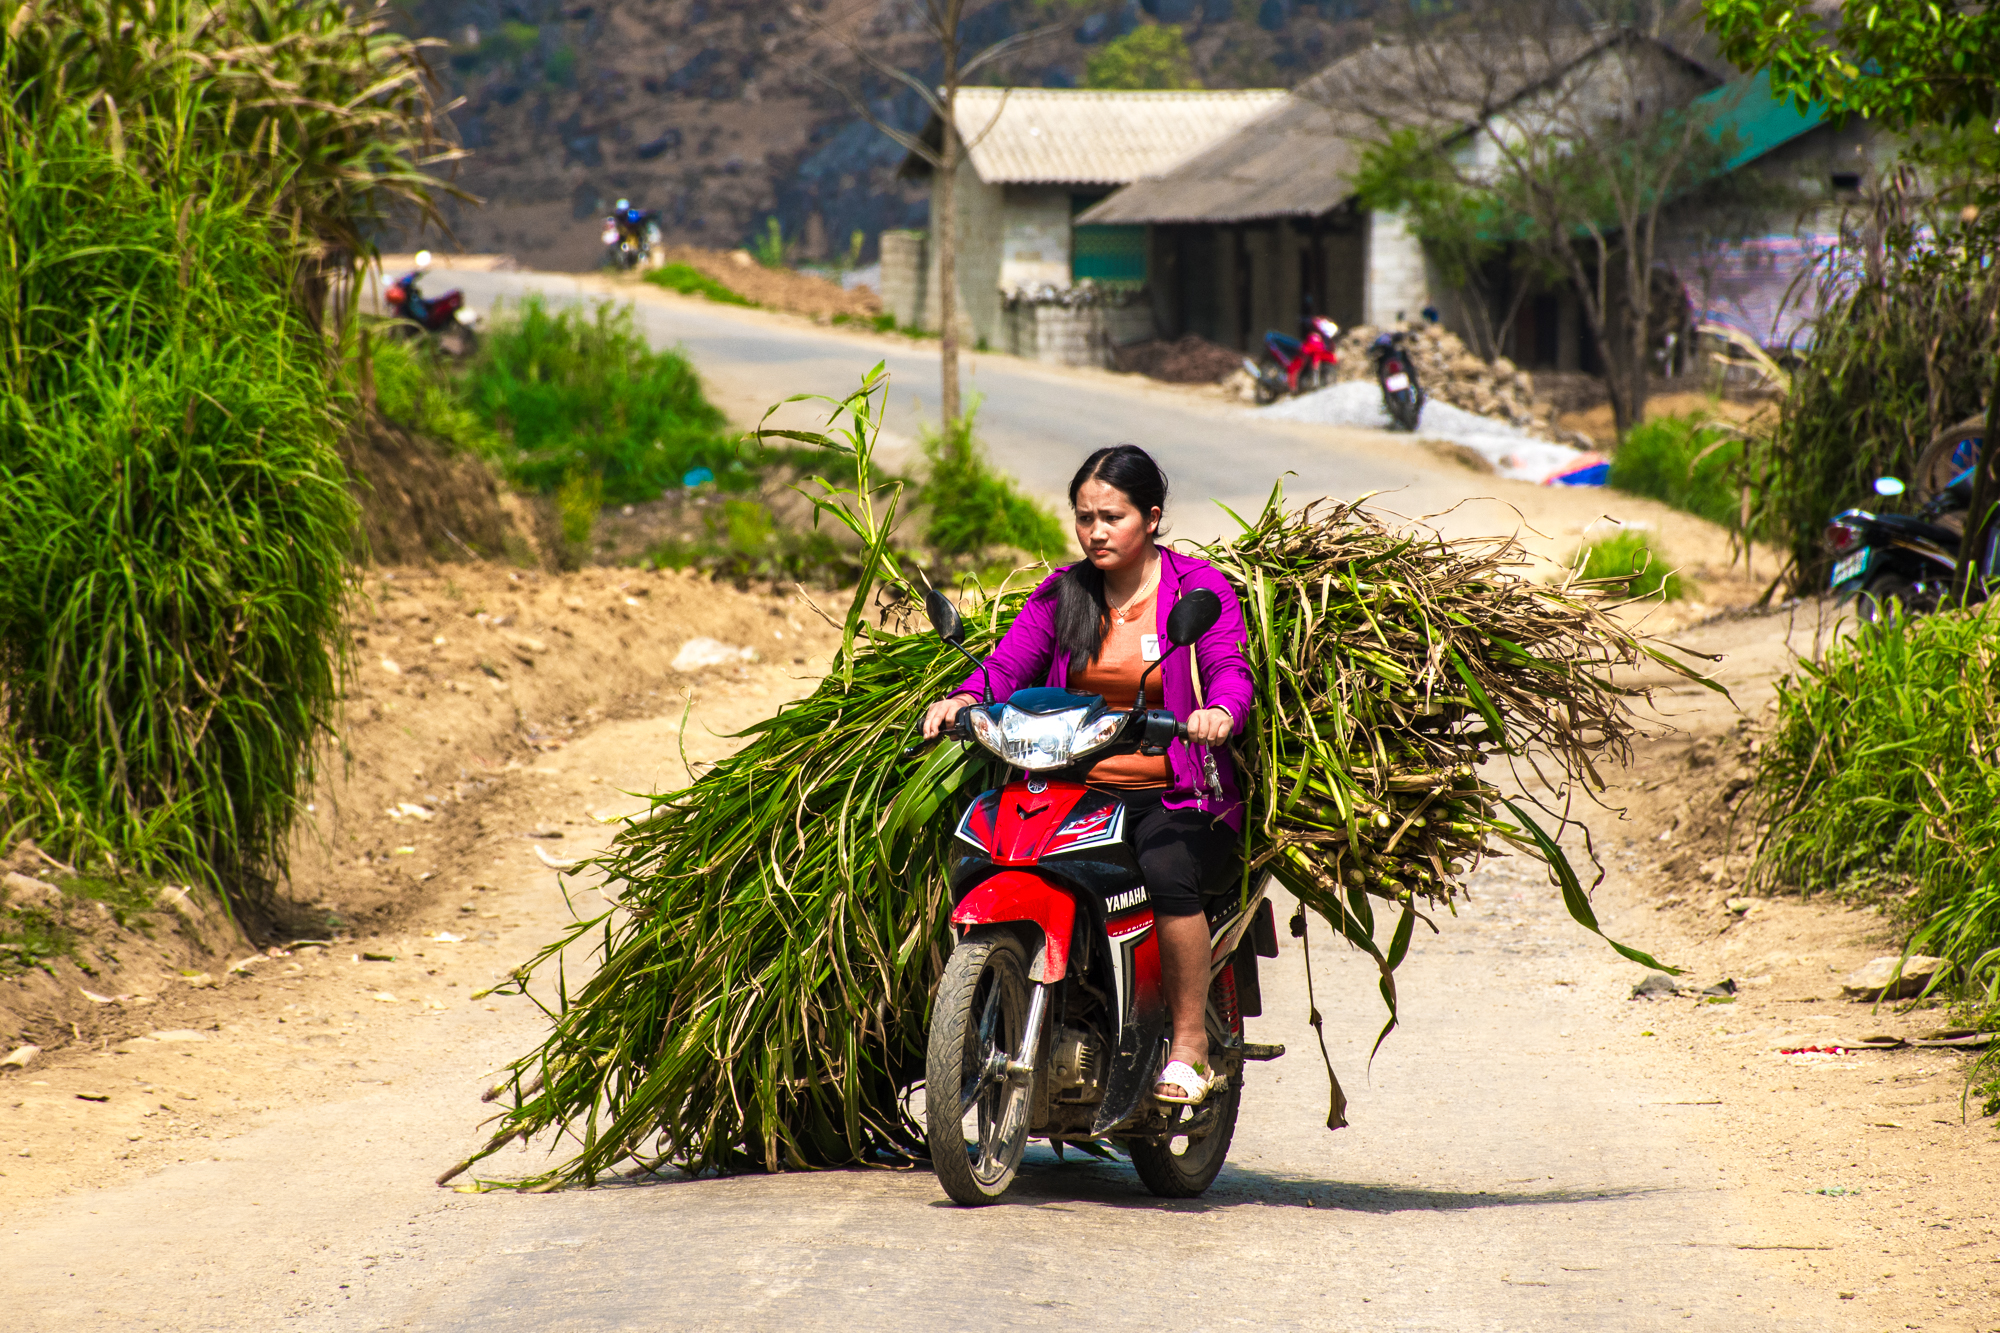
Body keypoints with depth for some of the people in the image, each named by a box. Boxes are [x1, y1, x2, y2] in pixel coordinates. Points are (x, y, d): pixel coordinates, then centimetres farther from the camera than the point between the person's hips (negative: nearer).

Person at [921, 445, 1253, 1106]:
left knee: (1167, 871, -35)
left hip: (1178, 797, -3)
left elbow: (1231, 668, -10)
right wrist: (965, 697, -19)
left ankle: (1189, 1043, -20)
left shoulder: (1199, 587, 3)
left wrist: (1220, 711, -33)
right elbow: (1009, 662, 3)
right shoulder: (1062, 593, 14)